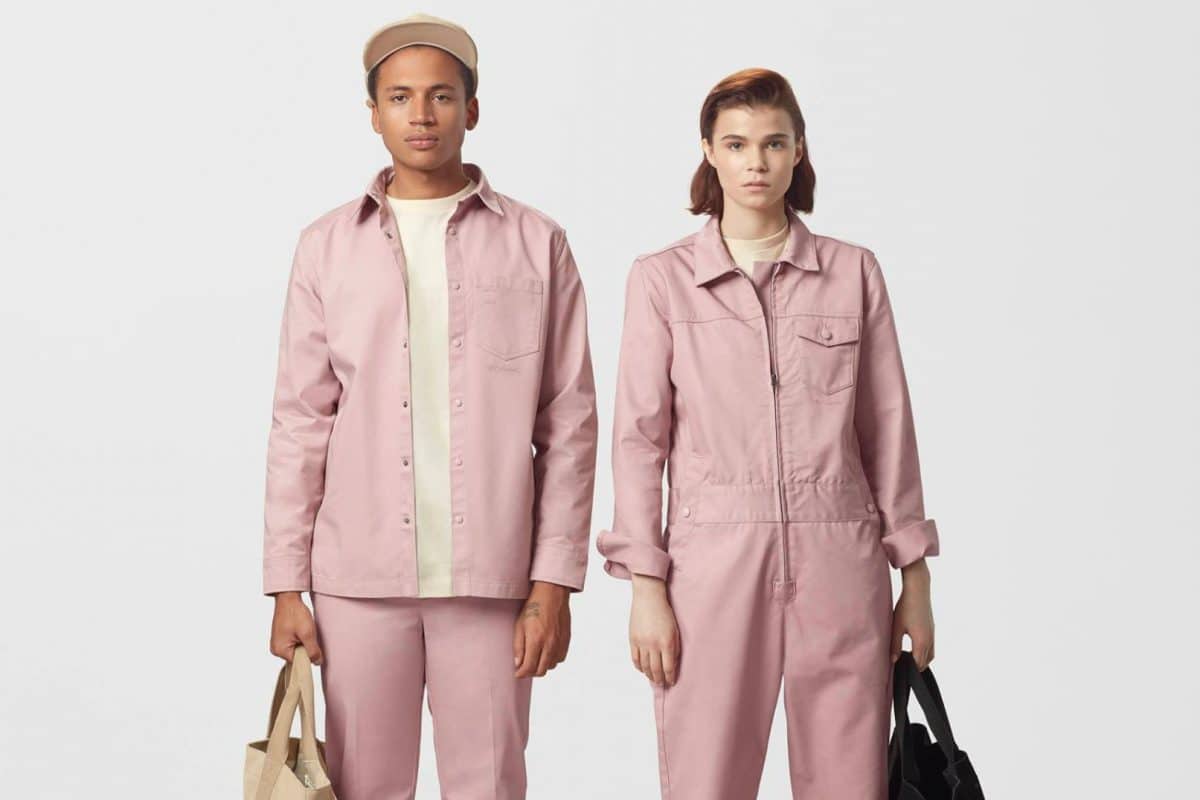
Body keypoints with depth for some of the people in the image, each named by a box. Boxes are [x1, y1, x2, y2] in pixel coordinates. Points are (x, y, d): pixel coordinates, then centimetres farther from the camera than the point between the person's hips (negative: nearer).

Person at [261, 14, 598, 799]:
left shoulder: (536, 244, 4)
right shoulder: (328, 247, 8)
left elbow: (568, 423, 3)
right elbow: (301, 423, 7)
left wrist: (556, 581, -3)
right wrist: (287, 587, 2)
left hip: (491, 578, -1)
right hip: (359, 578, 1)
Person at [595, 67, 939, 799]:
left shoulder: (854, 272, 7)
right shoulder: (662, 278, 3)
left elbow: (888, 431, 8)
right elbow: (640, 438, 1)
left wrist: (915, 579, 7)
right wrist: (645, 586, -4)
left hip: (838, 565, 1)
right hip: (712, 564, -1)